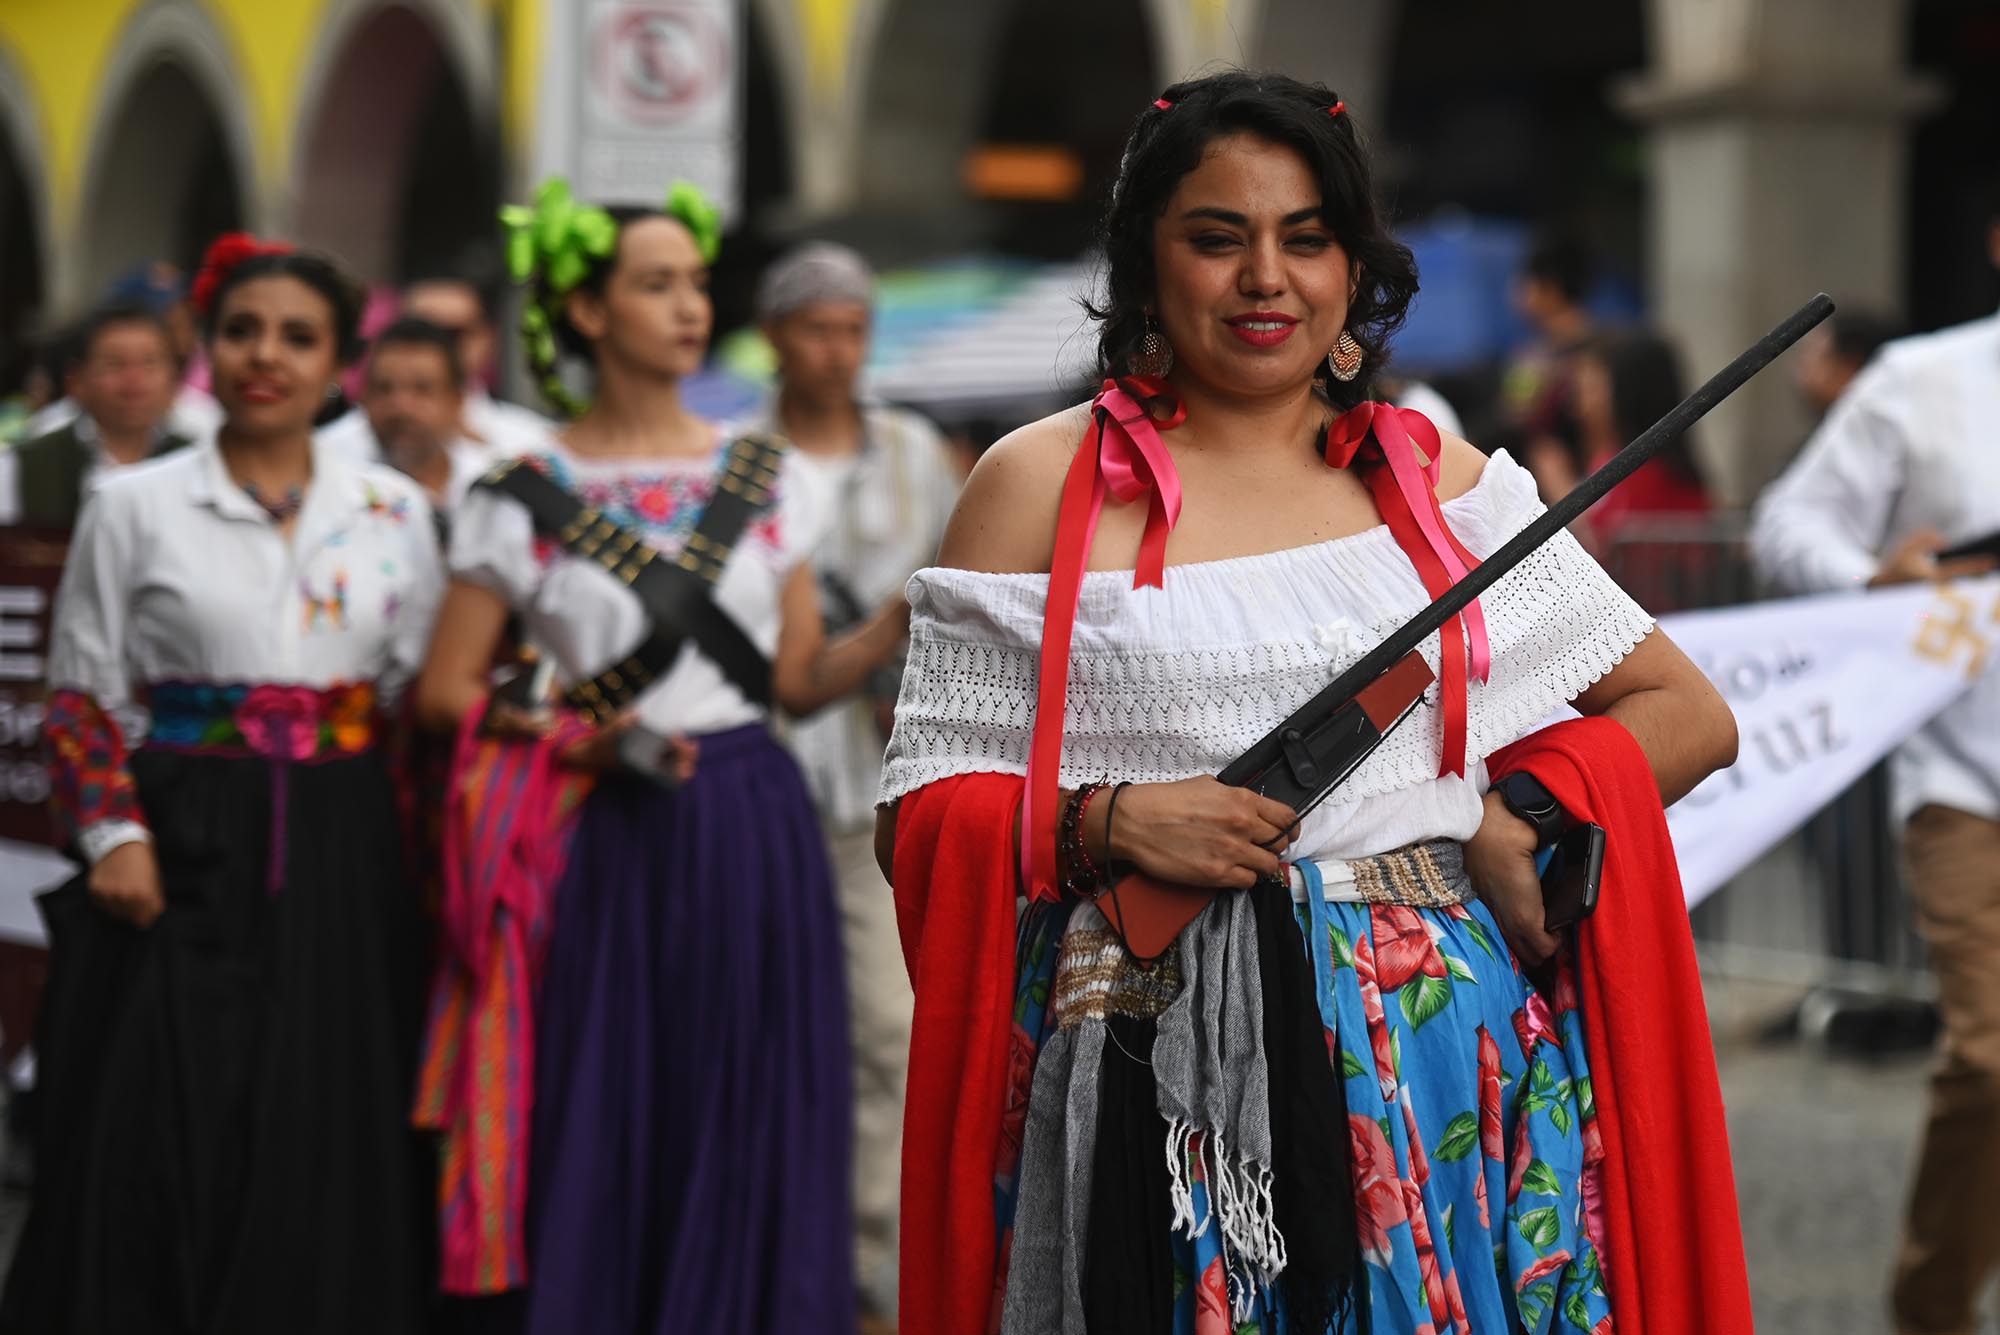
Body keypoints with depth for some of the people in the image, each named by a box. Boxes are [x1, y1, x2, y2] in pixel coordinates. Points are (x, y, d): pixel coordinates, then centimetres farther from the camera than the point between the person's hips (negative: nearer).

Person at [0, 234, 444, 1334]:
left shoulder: (392, 510, 9)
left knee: (327, 1155, 2)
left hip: (342, 867, 2)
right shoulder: (135, 506, 2)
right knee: (162, 1148, -4)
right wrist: (112, 834, -10)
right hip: (183, 860, -2)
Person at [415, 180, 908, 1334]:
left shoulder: (771, 480, 9)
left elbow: (797, 680, 9)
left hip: (755, 831, 2)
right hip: (617, 840, -2)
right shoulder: (529, 498, 0)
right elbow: (447, 691, 1)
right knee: (606, 1132, 0)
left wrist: (904, 618, -7)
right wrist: (577, 740, -12)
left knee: (755, 1127, 3)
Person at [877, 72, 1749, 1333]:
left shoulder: (1439, 478, 12)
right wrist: (1107, 824, -15)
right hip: (1166, 1073, -2)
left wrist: (1523, 817, -4)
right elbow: (919, 820, 3)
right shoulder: (1041, 486, 5)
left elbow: (1690, 711, 13)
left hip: (1448, 1041, 2)